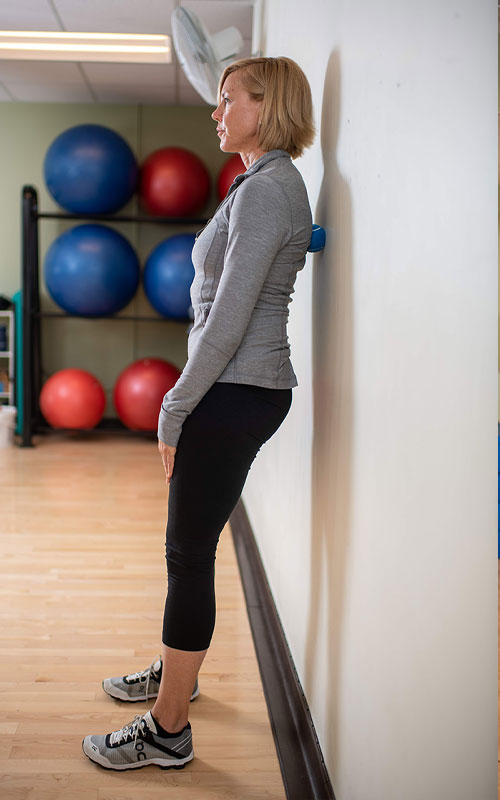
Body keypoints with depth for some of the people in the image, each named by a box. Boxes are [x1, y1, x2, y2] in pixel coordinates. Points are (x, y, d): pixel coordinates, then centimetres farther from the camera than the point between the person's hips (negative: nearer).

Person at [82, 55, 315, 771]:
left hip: (236, 395, -10)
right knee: (192, 544, 20)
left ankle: (168, 732, 11)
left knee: (190, 553, -2)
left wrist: (174, 410, -14)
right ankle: (176, 670, 38)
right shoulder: (268, 185, 17)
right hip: (242, 392, 10)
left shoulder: (266, 189, -15)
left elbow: (228, 318, -20)